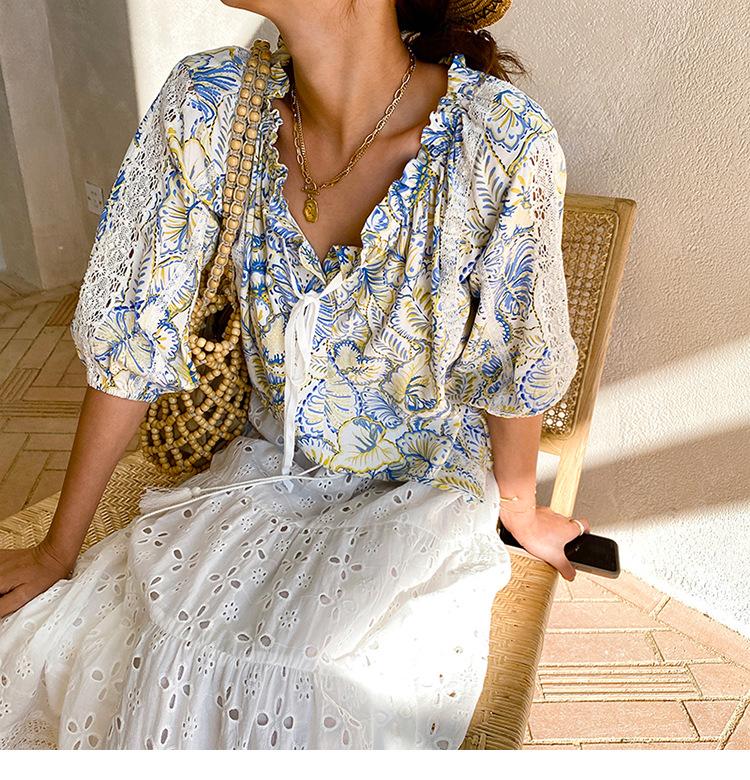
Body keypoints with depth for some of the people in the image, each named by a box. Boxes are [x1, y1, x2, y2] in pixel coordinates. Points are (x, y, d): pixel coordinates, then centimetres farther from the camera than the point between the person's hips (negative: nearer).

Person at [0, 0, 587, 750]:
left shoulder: (499, 140, -23)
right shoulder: (207, 103, -13)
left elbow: (516, 368, -9)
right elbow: (133, 337, -8)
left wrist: (521, 514, 8)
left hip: (421, 492, -2)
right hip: (265, 472, 3)